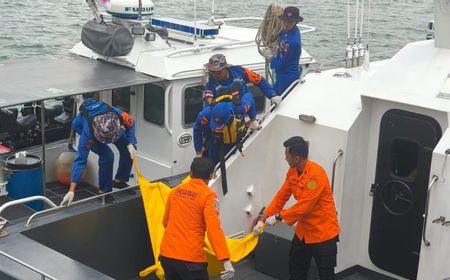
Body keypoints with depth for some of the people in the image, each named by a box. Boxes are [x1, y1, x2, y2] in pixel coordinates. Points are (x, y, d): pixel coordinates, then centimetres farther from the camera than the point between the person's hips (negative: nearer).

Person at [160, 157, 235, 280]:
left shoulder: (175, 190, 8)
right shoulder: (208, 195, -9)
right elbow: (214, 229, -19)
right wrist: (226, 261, -23)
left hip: (166, 253, 6)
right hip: (190, 258, -6)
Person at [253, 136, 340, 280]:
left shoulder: (316, 174, -27)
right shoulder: (292, 171, 1)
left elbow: (305, 205, -28)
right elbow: (281, 197, 4)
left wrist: (278, 216, -19)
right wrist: (262, 220, 0)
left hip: (323, 232, -8)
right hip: (303, 230, 8)